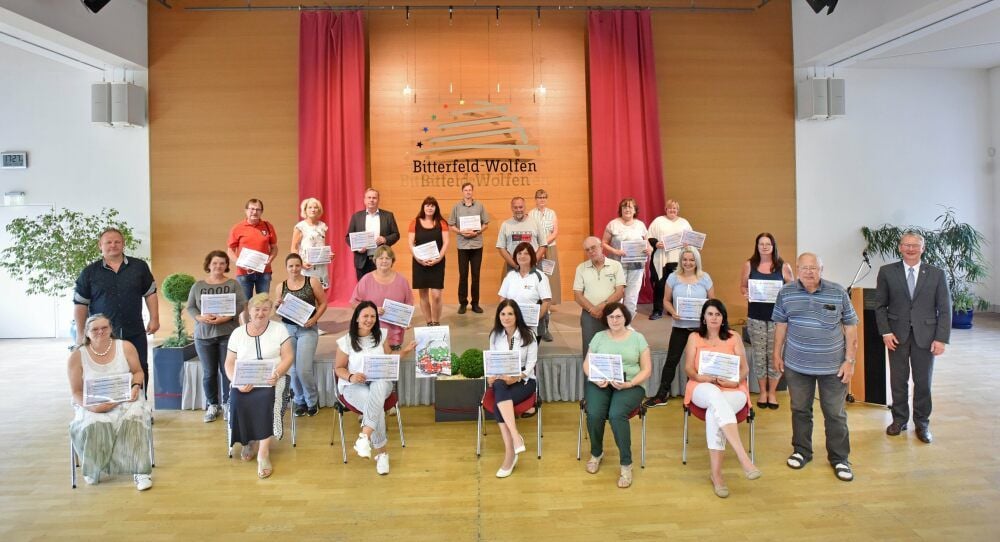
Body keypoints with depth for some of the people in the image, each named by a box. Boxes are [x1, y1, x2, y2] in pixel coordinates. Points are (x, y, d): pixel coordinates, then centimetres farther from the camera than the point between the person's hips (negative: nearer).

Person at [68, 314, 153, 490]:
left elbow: (138, 372, 10)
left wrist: (135, 386, -13)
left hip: (125, 399, 0)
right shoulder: (77, 356, -4)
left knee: (134, 418, -32)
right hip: (93, 404, 0)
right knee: (92, 425, -32)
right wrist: (92, 406, -21)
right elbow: (77, 392, -2)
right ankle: (92, 469, -4)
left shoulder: (126, 347, -2)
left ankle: (141, 470, -27)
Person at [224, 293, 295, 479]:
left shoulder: (279, 329, 5)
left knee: (265, 398, -34)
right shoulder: (238, 333, 11)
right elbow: (230, 363, 8)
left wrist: (276, 374, -19)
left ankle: (263, 452, -30)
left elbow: (288, 357, -1)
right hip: (245, 381, 2)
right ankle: (248, 440, -3)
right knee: (238, 401, -29)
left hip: (271, 379, -2)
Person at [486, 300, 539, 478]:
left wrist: (517, 377, -22)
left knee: (499, 405, -31)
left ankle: (509, 453, -28)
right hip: (502, 381, 3)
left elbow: (531, 363, -6)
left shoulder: (528, 335, -3)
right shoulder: (495, 335, 7)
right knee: (499, 386, -36)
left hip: (524, 380, -3)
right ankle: (516, 436, -37)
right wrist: (490, 376, -13)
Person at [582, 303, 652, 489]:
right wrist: (596, 379, -12)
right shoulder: (599, 337, 11)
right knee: (594, 414, -27)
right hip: (599, 384, 2)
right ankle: (596, 453, 3)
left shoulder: (638, 338, 6)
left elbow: (646, 369, 2)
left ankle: (626, 464, -17)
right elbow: (587, 364, 9)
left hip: (630, 385, -2)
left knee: (616, 414, -32)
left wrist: (629, 383, -15)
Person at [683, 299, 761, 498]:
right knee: (714, 393, -41)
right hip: (703, 389, -1)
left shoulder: (734, 337, 16)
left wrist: (735, 381, -13)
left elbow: (744, 368, 9)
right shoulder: (694, 337, 15)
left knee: (714, 412, -37)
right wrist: (701, 377, -15)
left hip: (732, 391, 1)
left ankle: (716, 474, -33)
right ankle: (743, 456, -50)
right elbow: (688, 368, 7)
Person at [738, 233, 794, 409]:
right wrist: (746, 293, -10)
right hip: (756, 316, 1)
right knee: (759, 355, 5)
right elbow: (743, 286, 10)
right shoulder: (749, 265, 4)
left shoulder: (783, 266, 1)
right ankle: (762, 391, 20)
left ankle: (772, 392, 18)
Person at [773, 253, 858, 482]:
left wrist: (849, 360, -4)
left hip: (833, 365, -1)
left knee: (835, 414, 7)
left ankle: (839, 458, 22)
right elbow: (781, 324, 7)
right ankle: (801, 451, 30)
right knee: (800, 410, 14)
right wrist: (777, 353, 6)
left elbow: (850, 326, -1)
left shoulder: (838, 292, -6)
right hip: (796, 364, 2)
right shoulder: (786, 292, -1)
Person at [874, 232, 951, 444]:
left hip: (925, 336, 0)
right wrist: (885, 332, -6)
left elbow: (945, 309, 0)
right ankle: (899, 419, 24)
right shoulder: (887, 272, 0)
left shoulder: (937, 274, 1)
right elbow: (880, 305, 3)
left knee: (923, 381, 7)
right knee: (898, 380, 9)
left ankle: (922, 423, 22)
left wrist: (941, 338, -7)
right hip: (897, 335, 0)